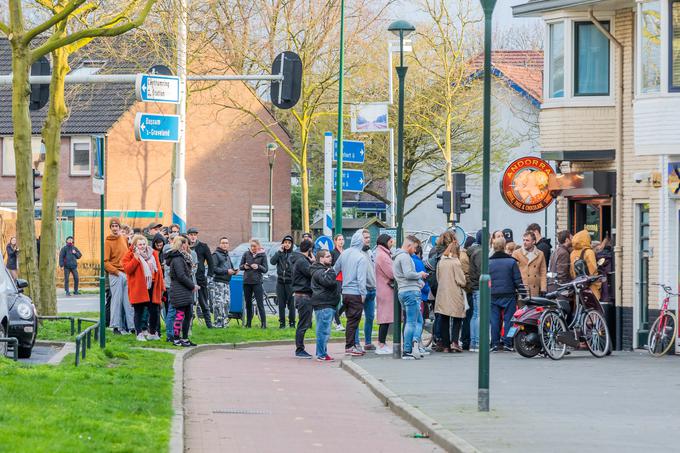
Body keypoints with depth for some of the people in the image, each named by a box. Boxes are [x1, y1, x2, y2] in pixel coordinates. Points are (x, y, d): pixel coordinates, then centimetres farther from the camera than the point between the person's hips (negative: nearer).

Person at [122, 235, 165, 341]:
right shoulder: (130, 255, 1)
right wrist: (136, 257, -18)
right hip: (138, 288, -4)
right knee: (139, 311, 1)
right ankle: (139, 333, 8)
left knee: (154, 311, 4)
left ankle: (153, 332, 20)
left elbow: (159, 270, 14)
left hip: (152, 287, 4)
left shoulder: (153, 254, 12)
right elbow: (127, 269, -14)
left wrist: (161, 287, 10)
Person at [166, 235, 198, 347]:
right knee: (180, 315, -6)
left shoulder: (182, 257, 18)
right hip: (179, 291, -10)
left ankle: (185, 338, 18)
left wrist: (192, 285, 9)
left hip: (185, 291, 10)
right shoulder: (177, 259, -15)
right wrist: (192, 286, -10)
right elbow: (181, 276, -19)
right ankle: (176, 339, -1)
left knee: (188, 315, 12)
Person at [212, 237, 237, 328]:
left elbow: (230, 267, 32)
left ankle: (224, 321, 14)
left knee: (227, 302, 8)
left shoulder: (227, 255, 22)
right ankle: (218, 322, -11)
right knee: (219, 302, -11)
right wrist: (226, 271, -19)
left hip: (227, 282, 9)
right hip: (219, 282, -9)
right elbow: (213, 268, -16)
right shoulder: (216, 254, -5)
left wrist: (234, 271, 8)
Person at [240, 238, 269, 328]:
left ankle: (263, 323, -9)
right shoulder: (246, 254, 7)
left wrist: (258, 267, -18)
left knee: (260, 303, -8)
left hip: (257, 282, -3)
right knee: (248, 303, 9)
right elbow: (240, 266, 12)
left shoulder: (262, 255, 1)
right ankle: (248, 323, 17)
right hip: (246, 281, 3)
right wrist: (244, 267, -10)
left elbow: (265, 269, 0)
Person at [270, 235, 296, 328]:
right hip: (280, 282, 3)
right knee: (281, 304, 5)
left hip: (290, 282, -3)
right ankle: (282, 323, 11)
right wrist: (279, 251, -11)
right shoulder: (279, 254, 8)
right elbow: (272, 262, -8)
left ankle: (292, 323, 4)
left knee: (291, 304, -2)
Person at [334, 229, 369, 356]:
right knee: (353, 321, -1)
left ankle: (351, 345, 18)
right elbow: (361, 278, -17)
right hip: (356, 293, -7)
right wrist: (363, 294, -11)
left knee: (351, 319, 15)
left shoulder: (344, 254, 7)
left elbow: (335, 269, 15)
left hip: (345, 292, 7)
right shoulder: (361, 258, -13)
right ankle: (349, 347, -1)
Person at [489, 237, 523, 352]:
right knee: (508, 319, 3)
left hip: (493, 296, 1)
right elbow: (518, 280, -3)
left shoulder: (488, 263, 1)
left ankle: (495, 344, 3)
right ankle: (507, 343, -1)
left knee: (494, 320, 5)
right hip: (508, 295, -1)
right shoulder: (511, 261, -4)